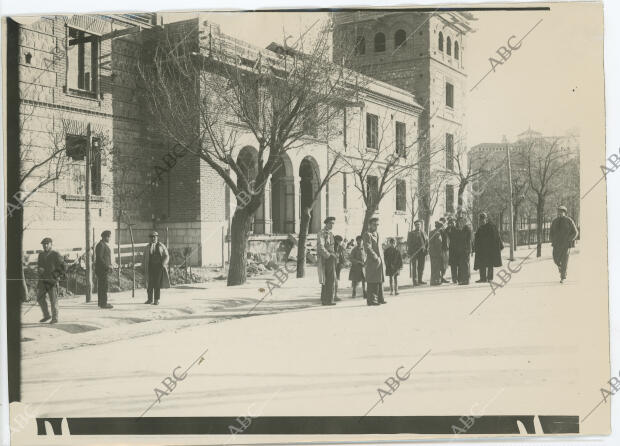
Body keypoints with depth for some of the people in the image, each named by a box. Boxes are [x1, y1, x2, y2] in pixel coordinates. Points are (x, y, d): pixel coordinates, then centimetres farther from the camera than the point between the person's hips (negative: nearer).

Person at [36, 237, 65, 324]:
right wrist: (39, 269, -3)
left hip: (52, 280, -6)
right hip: (42, 280, 6)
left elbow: (63, 266, -2)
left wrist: (57, 276, -9)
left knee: (53, 300, -3)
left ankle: (55, 318, 5)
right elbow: (39, 265, 20)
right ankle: (46, 315, 19)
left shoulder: (56, 254, -4)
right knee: (40, 298, 4)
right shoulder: (41, 255, 13)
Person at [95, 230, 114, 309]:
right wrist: (107, 266, -19)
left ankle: (101, 302, 18)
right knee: (104, 285, -12)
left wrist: (109, 265, 13)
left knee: (101, 285, 13)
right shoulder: (100, 245, -14)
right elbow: (99, 258, -20)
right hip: (102, 269, -11)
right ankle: (103, 303, -12)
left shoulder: (104, 245, 18)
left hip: (104, 268, 11)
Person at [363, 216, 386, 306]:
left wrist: (380, 258, 13)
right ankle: (371, 300, -3)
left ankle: (379, 298, 21)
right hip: (372, 261, -9)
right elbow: (368, 248, -17)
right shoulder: (367, 234, -9)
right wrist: (376, 257, -19)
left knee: (380, 280, 13)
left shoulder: (376, 233, 20)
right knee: (373, 281, -7)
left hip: (379, 260, 9)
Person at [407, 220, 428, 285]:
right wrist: (410, 253, -10)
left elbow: (426, 242, 16)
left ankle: (420, 280, 12)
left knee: (421, 267, 4)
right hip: (414, 252, -4)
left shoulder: (423, 233, 16)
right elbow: (409, 244, -2)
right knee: (414, 266, -6)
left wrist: (426, 250, 4)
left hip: (422, 252, 4)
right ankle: (415, 281, -5)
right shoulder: (411, 233, 4)